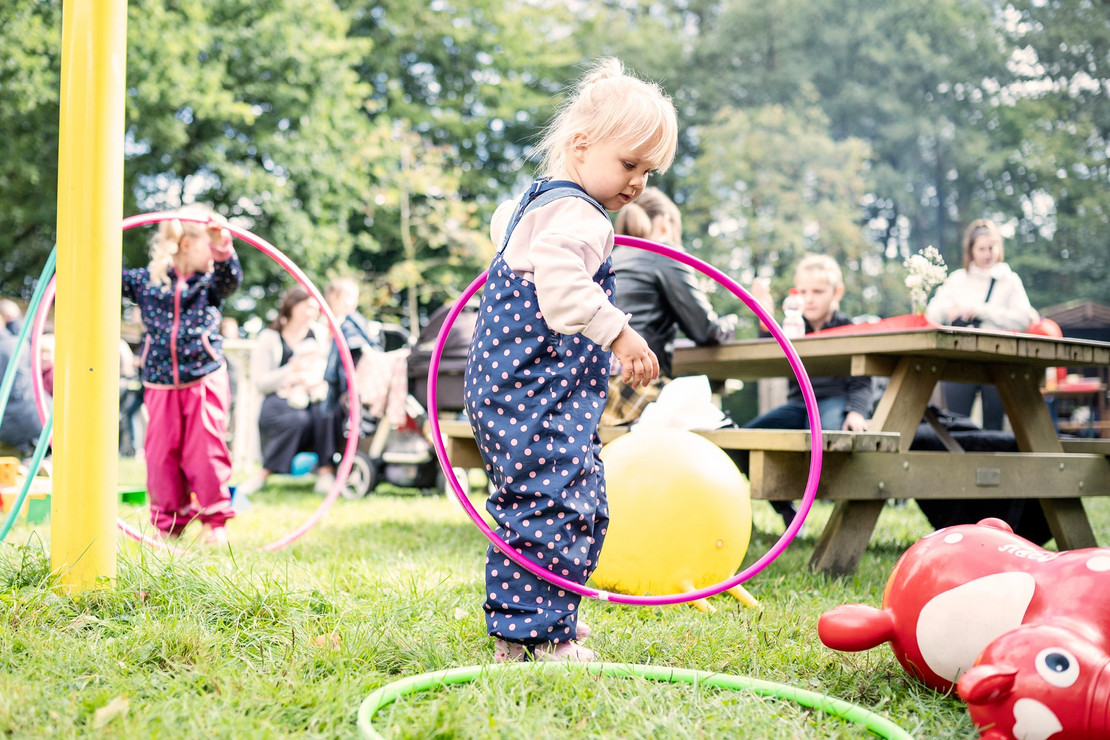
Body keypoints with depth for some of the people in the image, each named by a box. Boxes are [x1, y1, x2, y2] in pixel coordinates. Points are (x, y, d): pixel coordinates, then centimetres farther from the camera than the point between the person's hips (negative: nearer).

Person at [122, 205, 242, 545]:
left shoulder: (210, 282, 1)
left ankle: (215, 520, 12)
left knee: (206, 450, -2)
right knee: (161, 453, 5)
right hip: (161, 385, 2)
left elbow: (231, 276, -19)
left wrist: (223, 248, -36)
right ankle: (168, 523, 18)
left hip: (205, 380, -2)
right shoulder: (147, 280, 4)